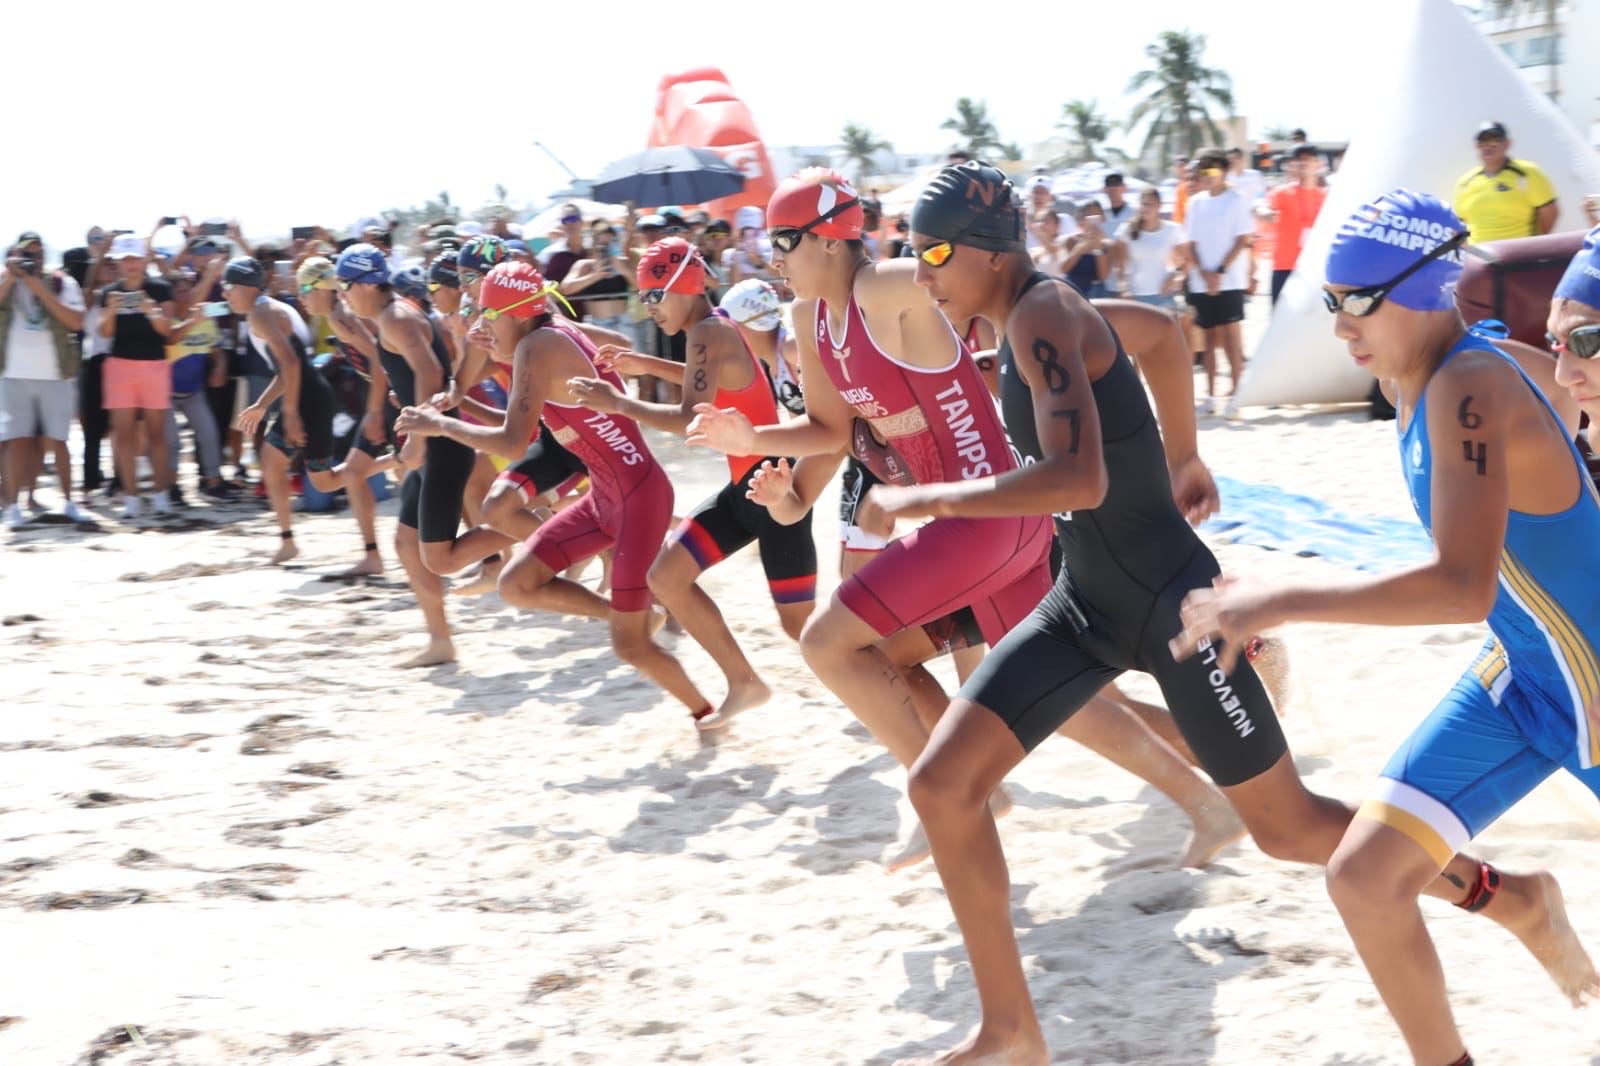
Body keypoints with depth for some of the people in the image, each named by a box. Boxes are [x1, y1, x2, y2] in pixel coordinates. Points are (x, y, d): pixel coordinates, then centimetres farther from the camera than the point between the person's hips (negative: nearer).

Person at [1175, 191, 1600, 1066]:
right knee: (1364, 876, 0)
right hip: (1518, 672, 8)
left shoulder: (1468, 387, -30)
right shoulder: (1412, 378, -3)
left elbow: (1465, 586, -42)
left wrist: (1281, 602, -41)